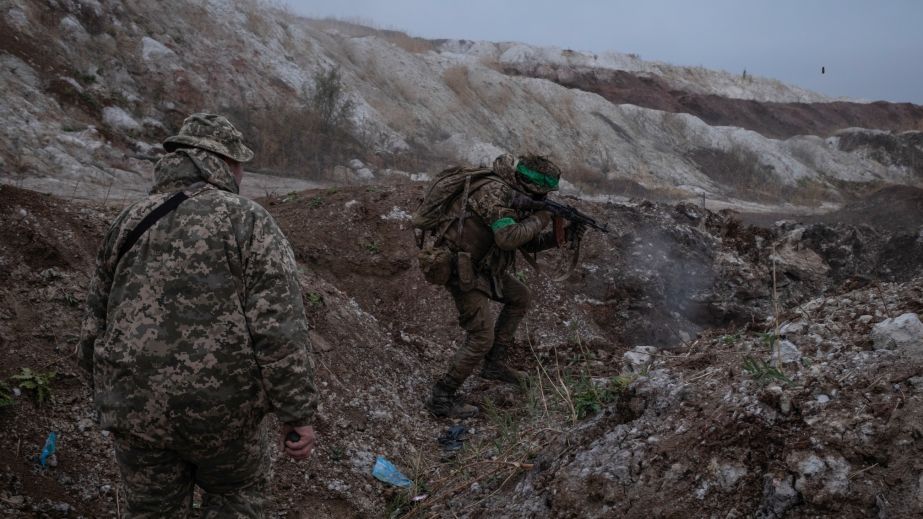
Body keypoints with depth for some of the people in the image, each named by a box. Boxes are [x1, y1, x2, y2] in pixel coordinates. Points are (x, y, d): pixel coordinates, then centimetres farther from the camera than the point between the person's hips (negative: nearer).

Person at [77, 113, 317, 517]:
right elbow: (279, 329, -16)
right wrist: (298, 414, -12)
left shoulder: (129, 223, 7)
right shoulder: (249, 222, -7)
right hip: (219, 407, -3)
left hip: (136, 406, 4)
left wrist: (110, 394, 27)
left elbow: (96, 325, 13)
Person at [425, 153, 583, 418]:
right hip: (464, 272, -10)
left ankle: (495, 364, 26)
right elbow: (508, 237, -36)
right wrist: (541, 218, -22)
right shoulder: (495, 193, -23)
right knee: (481, 339, -9)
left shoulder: (515, 197, 6)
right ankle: (441, 398, 1)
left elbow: (529, 243, 14)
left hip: (484, 267, 10)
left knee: (521, 297, 20)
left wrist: (562, 235, 0)